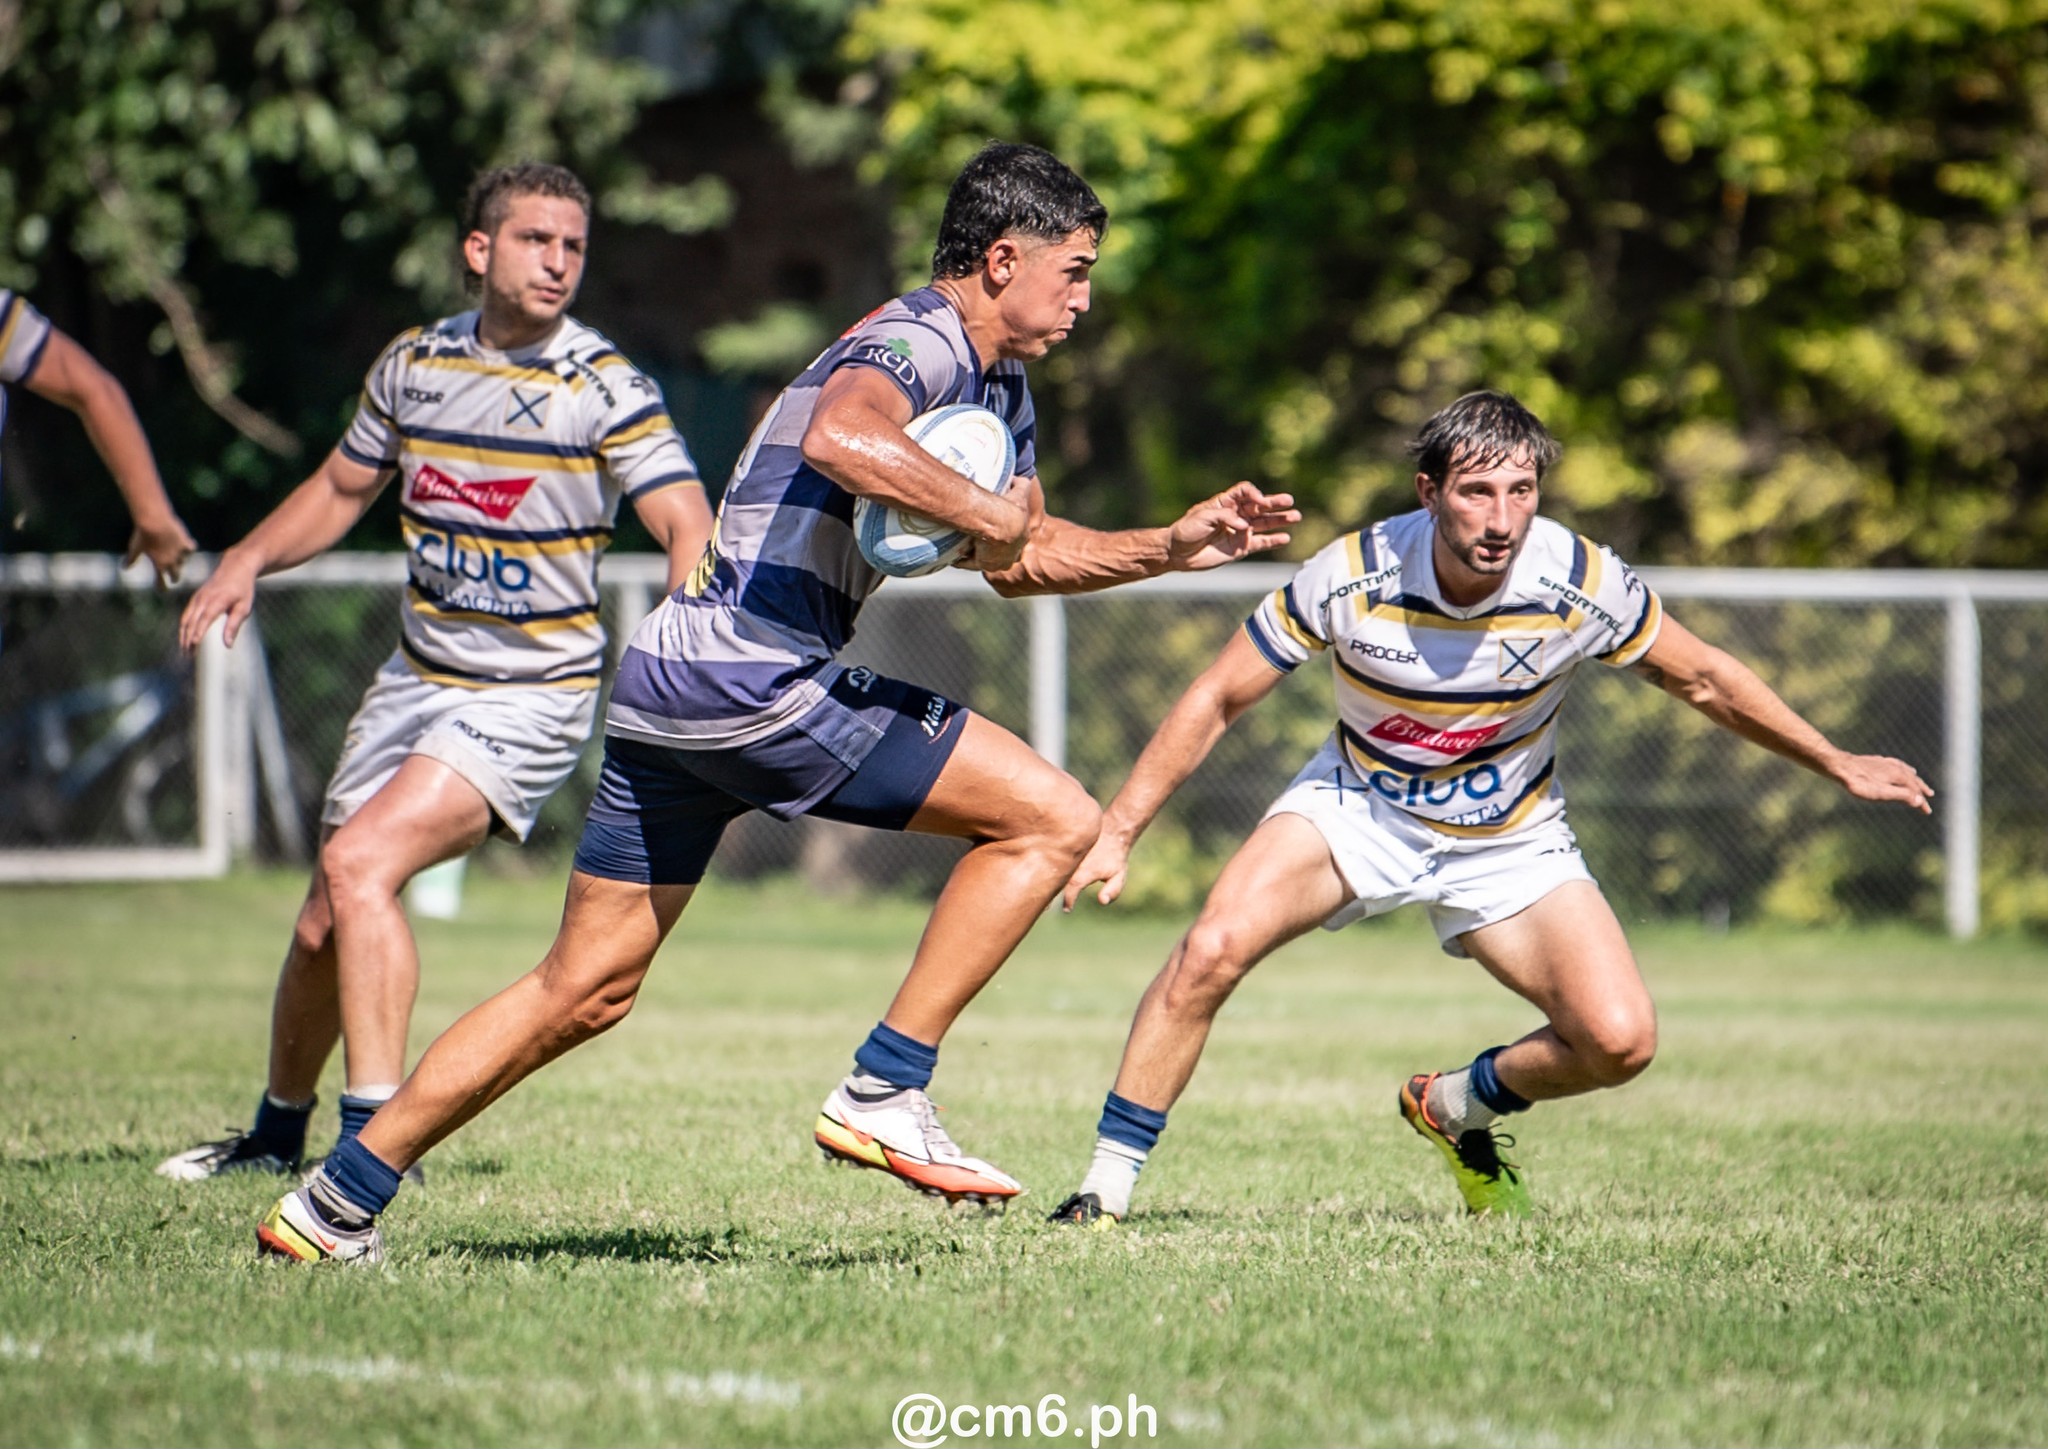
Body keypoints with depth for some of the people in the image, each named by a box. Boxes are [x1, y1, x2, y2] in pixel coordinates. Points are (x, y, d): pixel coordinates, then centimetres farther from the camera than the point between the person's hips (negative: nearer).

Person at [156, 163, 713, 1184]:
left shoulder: (605, 388, -12)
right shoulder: (413, 363, 4)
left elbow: (690, 533, -18)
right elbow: (341, 489, 20)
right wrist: (248, 559, 4)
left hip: (533, 693, -5)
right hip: (418, 674, 6)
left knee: (359, 862, -25)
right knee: (324, 924, 9)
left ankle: (375, 1140, -24)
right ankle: (277, 1132, 34)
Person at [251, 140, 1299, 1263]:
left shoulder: (999, 386, 21)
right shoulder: (920, 342, -12)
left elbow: (1018, 563, 33)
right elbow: (842, 437, -35)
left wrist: (1172, 548, 22)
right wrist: (988, 512, -24)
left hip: (668, 681, 10)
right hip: (755, 681, -10)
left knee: (583, 992, 12)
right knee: (1050, 819, -6)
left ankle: (336, 1205, 14)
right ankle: (883, 1094, -5)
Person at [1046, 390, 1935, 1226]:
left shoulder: (1582, 584, -23)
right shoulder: (1353, 577, -25)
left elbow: (1703, 681, -4)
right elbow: (1217, 700, -13)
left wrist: (1837, 765, 3)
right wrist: (1117, 832, -15)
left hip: (1510, 838, 1)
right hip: (1359, 808, -1)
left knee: (1620, 1041, -17)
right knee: (1212, 949, -26)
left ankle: (1457, 1108, 14)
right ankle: (1106, 1186, -12)